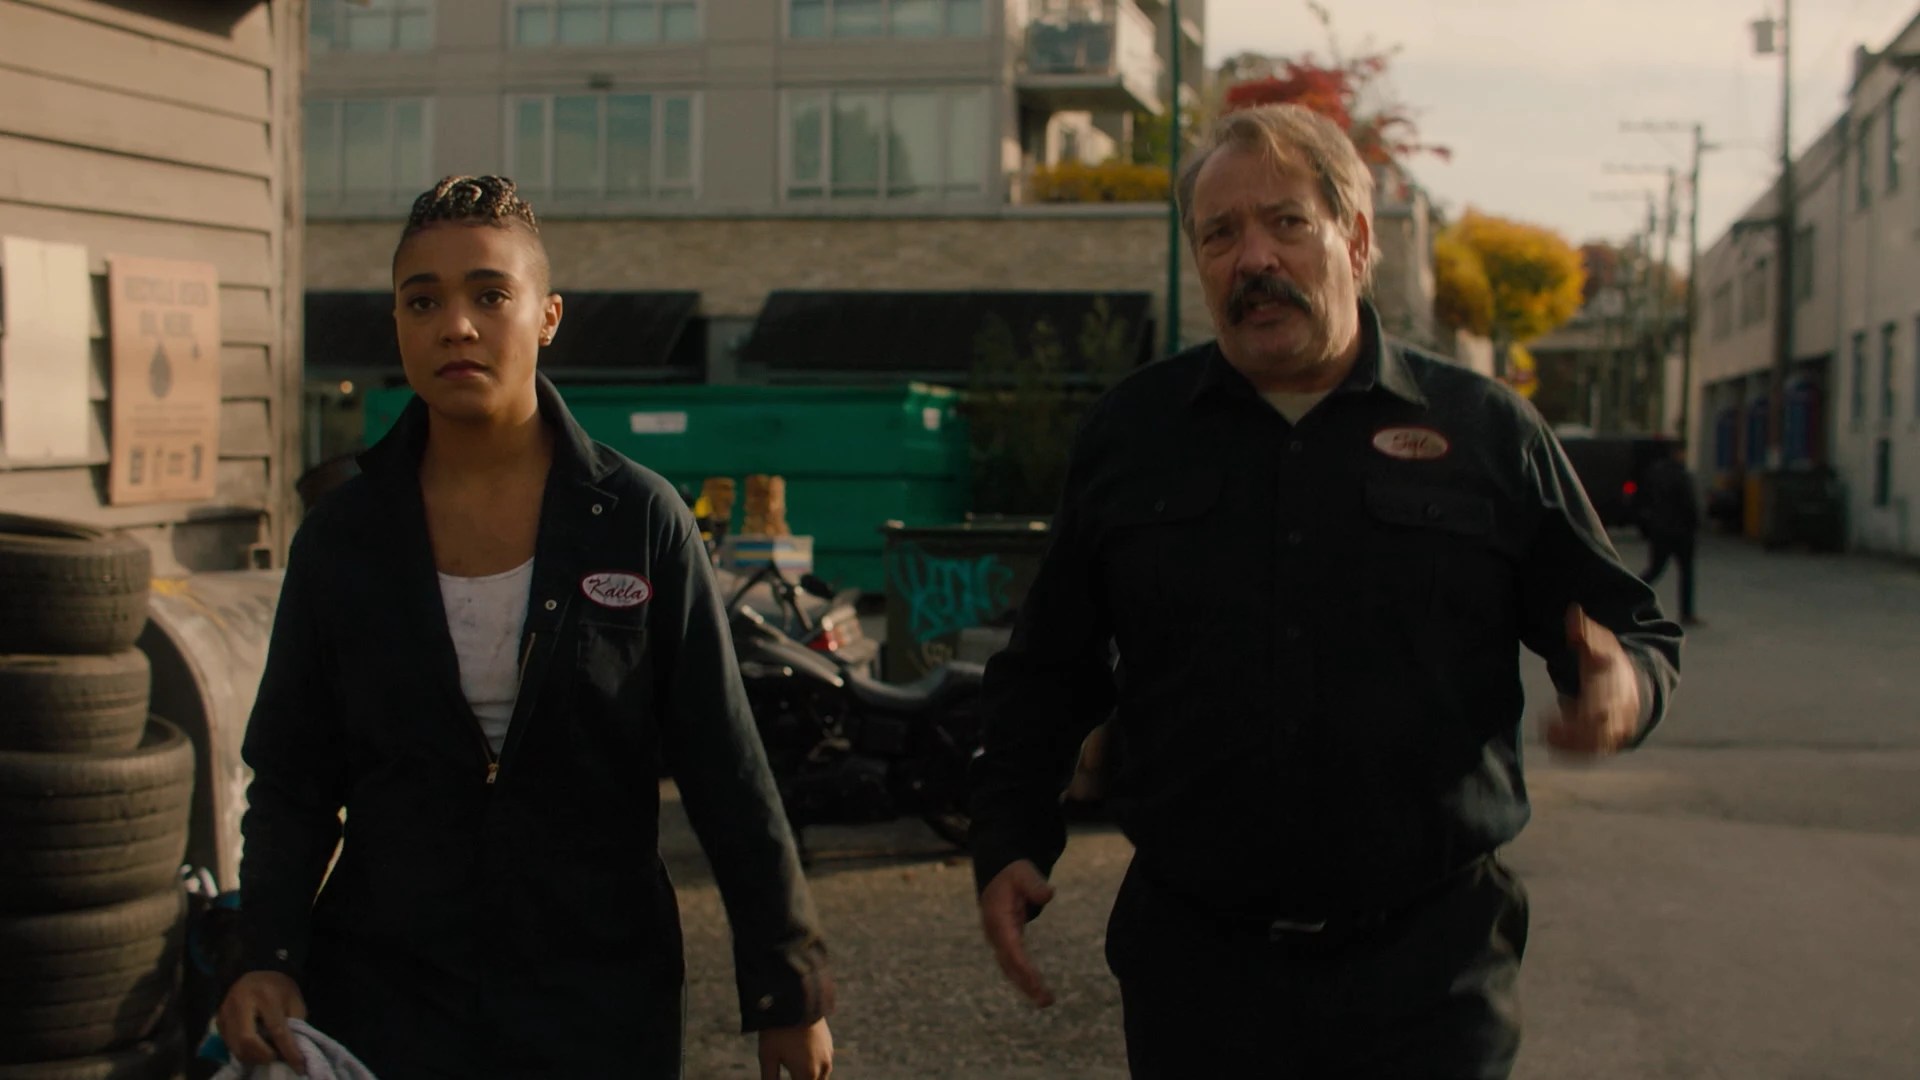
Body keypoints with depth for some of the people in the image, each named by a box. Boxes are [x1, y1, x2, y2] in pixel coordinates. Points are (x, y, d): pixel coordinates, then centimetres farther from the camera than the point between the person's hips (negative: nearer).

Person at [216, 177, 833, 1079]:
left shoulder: (641, 521, -6)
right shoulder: (342, 538, 0)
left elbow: (728, 776, -4)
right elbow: (292, 781, 5)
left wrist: (787, 989, -2)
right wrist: (267, 959, -10)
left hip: (601, 1004, -1)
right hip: (384, 995, 1)